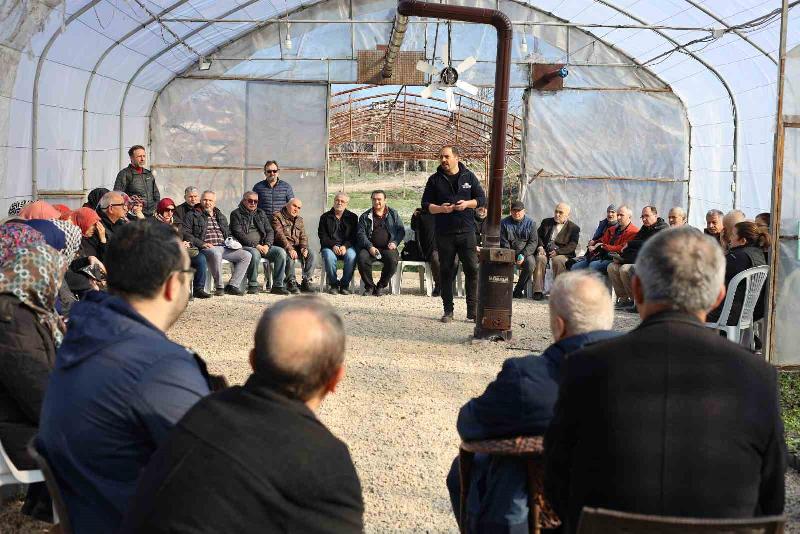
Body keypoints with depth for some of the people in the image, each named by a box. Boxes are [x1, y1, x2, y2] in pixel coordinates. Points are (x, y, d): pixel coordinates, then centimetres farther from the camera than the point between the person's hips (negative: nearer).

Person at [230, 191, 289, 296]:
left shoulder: (261, 213, 21)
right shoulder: (236, 214, 4)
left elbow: (270, 231, 14)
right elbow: (239, 234, -9)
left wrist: (267, 245, -7)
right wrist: (255, 245, -17)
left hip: (263, 246, 5)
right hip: (244, 246, -5)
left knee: (281, 252, -20)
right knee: (255, 253, -38)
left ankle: (278, 285, -19)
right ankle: (253, 285, -23)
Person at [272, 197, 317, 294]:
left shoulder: (299, 220, 22)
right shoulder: (277, 217, 0)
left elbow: (303, 236, 11)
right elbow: (279, 235, -13)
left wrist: (304, 247, -12)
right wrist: (289, 249, -26)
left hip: (296, 247, 6)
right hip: (282, 247, -6)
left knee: (310, 255, -21)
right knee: (290, 256, -36)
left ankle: (306, 282, -18)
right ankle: (291, 283, -26)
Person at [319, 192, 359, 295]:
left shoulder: (352, 217, 12)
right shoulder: (325, 217, 12)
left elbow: (355, 236, 4)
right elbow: (322, 236, 4)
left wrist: (345, 246, -14)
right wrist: (333, 246, -13)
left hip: (347, 246, 0)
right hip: (330, 247, 0)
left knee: (351, 256, -33)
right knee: (329, 256, -34)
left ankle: (345, 284, -17)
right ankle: (333, 284, -17)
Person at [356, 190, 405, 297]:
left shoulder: (393, 214, 17)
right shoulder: (365, 216, 14)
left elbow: (401, 230, 13)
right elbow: (360, 234, 4)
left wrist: (394, 242, -7)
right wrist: (370, 247, -13)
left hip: (388, 248, 0)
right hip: (371, 247, 0)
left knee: (392, 260, -33)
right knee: (362, 258, -31)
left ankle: (382, 285, -10)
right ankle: (369, 286, -13)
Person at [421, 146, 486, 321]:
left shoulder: (469, 177, 7)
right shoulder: (435, 180, 7)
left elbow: (482, 199, 9)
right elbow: (426, 204, 8)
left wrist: (468, 204, -10)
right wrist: (440, 208, -11)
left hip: (466, 231, 0)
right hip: (444, 233, 0)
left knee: (472, 269, -4)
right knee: (446, 271, 4)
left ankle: (472, 311, 2)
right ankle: (448, 311, 12)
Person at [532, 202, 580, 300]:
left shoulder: (574, 228, 6)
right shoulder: (546, 222, 19)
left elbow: (572, 245, -5)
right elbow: (538, 236, 17)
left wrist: (557, 251, -18)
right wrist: (540, 247, -5)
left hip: (562, 254, -3)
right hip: (545, 251, 3)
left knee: (557, 260, -36)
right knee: (540, 258, -31)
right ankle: (538, 291, -30)